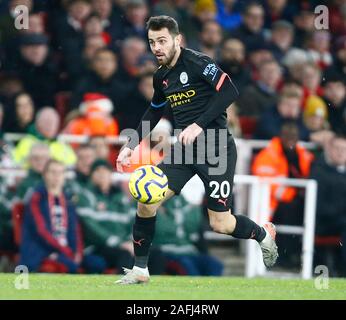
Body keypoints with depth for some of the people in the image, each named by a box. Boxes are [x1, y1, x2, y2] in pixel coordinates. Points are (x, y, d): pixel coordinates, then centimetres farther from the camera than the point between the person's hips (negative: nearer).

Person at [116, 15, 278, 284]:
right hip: (184, 149, 6)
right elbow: (154, 113, 24)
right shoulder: (161, 77, 9)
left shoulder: (198, 62, -14)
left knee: (220, 224, -5)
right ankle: (140, 270, 5)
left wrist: (199, 125, -27)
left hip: (216, 148, -6)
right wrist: (130, 146, 17)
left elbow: (229, 92, -23)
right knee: (146, 201, -8)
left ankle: (264, 234, 27)